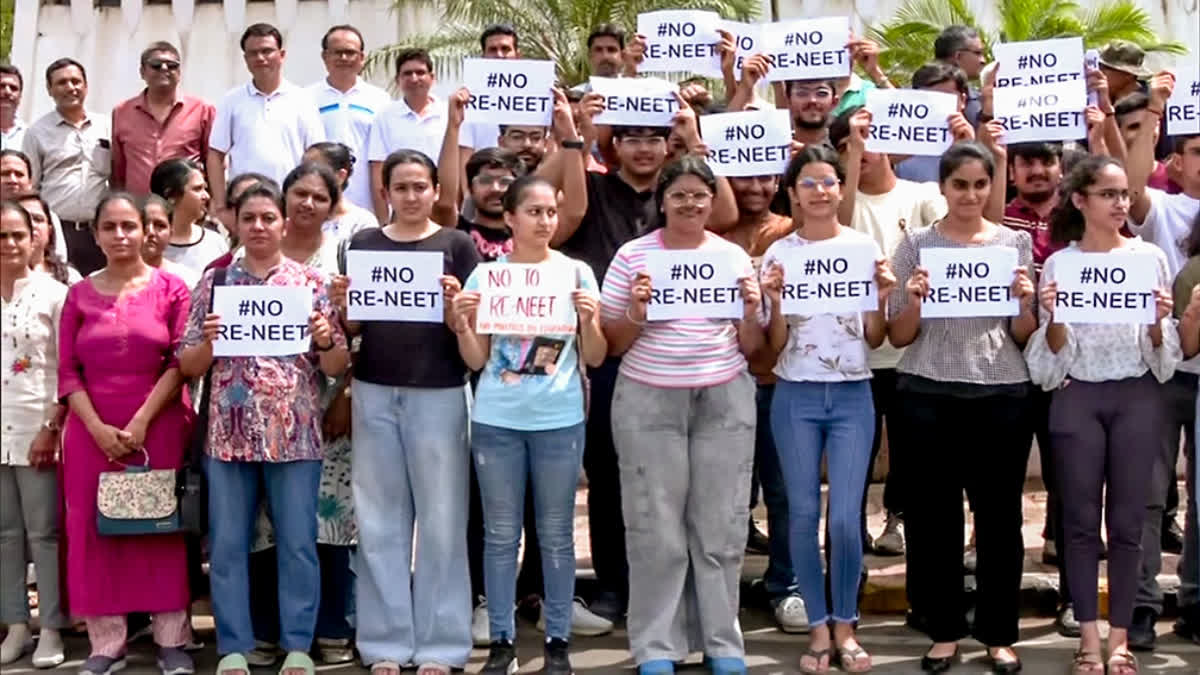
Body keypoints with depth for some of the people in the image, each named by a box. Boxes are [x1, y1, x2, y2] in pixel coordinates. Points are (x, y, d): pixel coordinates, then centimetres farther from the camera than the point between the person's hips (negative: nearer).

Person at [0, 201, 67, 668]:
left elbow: (67, 371, -5)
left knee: (44, 532, 0)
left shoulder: (54, 294, -2)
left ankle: (51, 629, 8)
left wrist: (52, 428, -11)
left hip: (37, 430, -4)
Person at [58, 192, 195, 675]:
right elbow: (67, 372, 4)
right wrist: (98, 427, -10)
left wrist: (141, 422, -13)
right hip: (93, 430, 2)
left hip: (159, 426, -2)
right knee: (97, 530, 3)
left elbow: (180, 363, -4)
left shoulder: (170, 288, 3)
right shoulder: (79, 295, 9)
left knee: (161, 526, 0)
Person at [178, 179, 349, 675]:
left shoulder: (311, 283, 4)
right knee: (227, 544, 4)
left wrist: (326, 340, -16)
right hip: (229, 433, 1)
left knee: (298, 542, 4)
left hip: (295, 433, -1)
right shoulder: (214, 283, 7)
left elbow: (336, 368, 4)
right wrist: (209, 341, -12)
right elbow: (187, 367, 7)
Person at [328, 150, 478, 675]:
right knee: (379, 520, 6)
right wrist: (342, 304, -11)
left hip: (439, 394, -2)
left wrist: (452, 305, -20)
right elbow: (352, 326, 9)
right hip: (374, 394, 2)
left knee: (440, 519, 2)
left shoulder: (457, 245, 2)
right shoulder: (363, 244, 8)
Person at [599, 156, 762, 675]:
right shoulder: (633, 255, 2)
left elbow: (751, 348, 10)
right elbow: (612, 344, 3)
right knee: (656, 527, 2)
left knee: (720, 525, 6)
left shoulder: (734, 256, 8)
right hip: (649, 402, -1)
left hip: (724, 402, 2)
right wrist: (635, 314, -14)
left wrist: (749, 313, -8)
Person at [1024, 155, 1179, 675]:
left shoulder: (1150, 256, 3)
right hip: (1078, 398, 0)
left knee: (1127, 520, 3)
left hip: (1137, 396, 0)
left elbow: (1164, 357, 4)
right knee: (1081, 519, 3)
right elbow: (1051, 360, 1)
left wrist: (1157, 325, -15)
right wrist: (1052, 319, -17)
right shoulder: (1058, 263, 2)